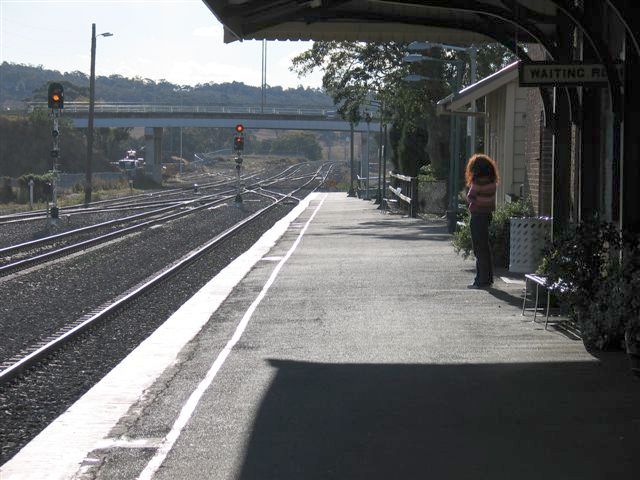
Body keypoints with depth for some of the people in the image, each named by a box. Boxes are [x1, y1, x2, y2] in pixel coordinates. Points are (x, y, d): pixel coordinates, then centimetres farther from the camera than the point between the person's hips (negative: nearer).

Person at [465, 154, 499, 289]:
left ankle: (482, 280, -1)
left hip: (478, 216, -8)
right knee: (486, 248, 17)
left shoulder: (478, 182, -18)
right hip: (488, 215, 8)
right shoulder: (492, 182, 5)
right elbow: (491, 199, 10)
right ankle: (488, 279, 23)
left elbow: (470, 198, -14)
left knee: (480, 249, -3)